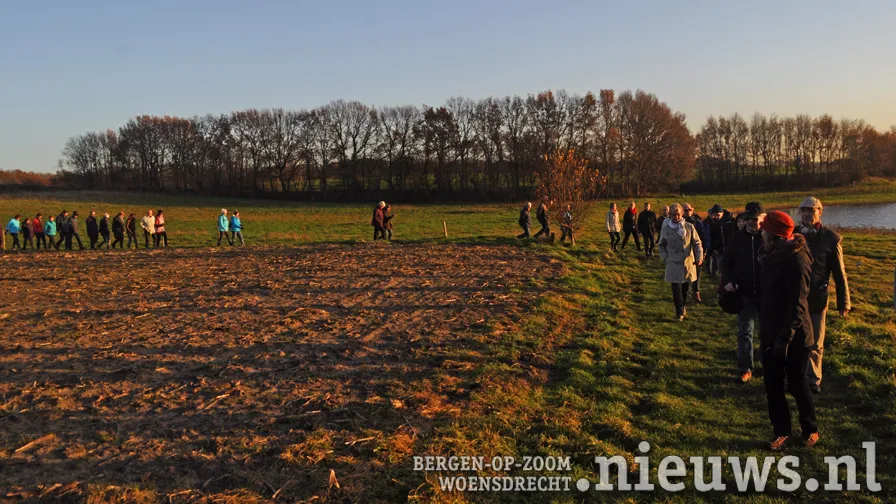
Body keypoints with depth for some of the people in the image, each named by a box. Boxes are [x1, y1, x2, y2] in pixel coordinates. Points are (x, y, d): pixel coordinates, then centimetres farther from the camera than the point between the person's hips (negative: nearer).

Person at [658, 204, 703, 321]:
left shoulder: (689, 227, 0)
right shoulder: (666, 229, 2)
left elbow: (697, 243, 4)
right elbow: (661, 245, 13)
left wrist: (699, 257, -9)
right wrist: (665, 257, -1)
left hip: (688, 263, 1)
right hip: (673, 264, -1)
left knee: (685, 288, 9)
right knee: (676, 289, -5)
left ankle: (681, 307, 31)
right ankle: (680, 312, 5)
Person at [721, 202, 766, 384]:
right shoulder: (738, 238, 0)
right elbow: (726, 261, 6)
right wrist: (727, 281, -8)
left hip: (766, 293, -2)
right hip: (744, 293, 2)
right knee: (744, 331, 3)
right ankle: (745, 368, 9)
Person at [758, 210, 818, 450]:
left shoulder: (796, 260, -21)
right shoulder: (773, 256, 6)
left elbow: (797, 305, -24)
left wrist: (785, 337, -24)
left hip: (793, 336, -8)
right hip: (771, 333, 8)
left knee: (796, 385, 8)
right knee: (772, 385, 11)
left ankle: (810, 429, 29)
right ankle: (782, 431, 25)